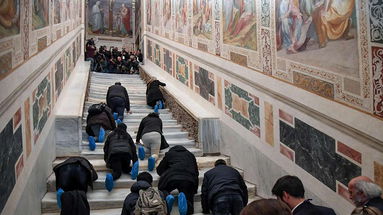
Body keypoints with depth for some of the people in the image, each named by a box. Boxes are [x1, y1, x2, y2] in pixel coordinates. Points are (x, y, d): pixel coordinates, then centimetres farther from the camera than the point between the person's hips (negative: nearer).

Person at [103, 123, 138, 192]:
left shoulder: (111, 135, 28)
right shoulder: (127, 135, 29)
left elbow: (105, 148, 28)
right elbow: (133, 147, 23)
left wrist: (106, 159, 40)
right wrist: (135, 161, 24)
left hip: (113, 153, -1)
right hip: (126, 152, 1)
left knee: (117, 171, -6)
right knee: (125, 168, 21)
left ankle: (110, 177, -42)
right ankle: (133, 168, -13)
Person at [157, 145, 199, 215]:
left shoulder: (169, 154, 28)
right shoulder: (190, 155, 35)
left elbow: (159, 170, 32)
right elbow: (196, 172, 34)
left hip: (172, 177, -1)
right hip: (189, 179, 2)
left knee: (162, 190, 26)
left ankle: (167, 197, -10)